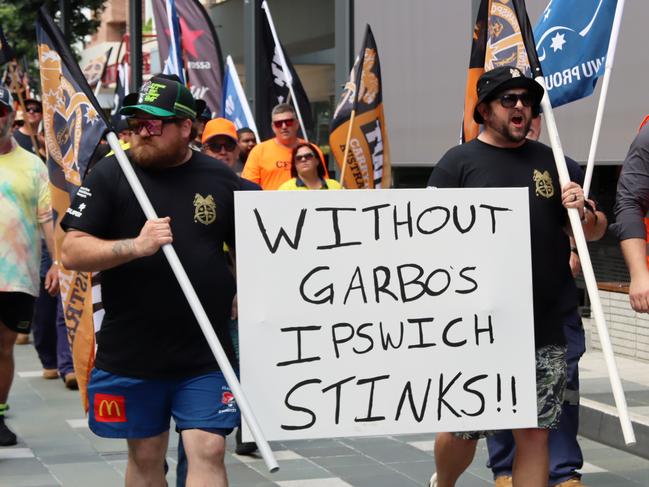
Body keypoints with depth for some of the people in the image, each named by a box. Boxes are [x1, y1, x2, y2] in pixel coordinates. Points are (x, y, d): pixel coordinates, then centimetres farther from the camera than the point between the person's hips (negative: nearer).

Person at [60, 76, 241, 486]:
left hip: (205, 355, 0)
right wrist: (135, 246, -22)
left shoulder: (221, 180, 3)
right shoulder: (110, 175, -2)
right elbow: (72, 252, -8)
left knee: (208, 452, -6)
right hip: (130, 354, 0)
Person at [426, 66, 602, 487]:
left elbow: (593, 232, 19)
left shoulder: (552, 162, 14)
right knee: (463, 431, 5)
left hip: (545, 330, 3)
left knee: (535, 434, 3)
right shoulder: (458, 163, 2)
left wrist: (582, 212, -3)